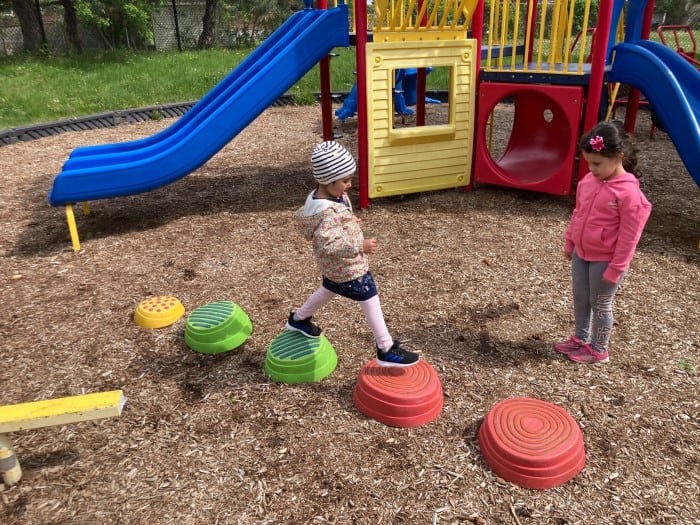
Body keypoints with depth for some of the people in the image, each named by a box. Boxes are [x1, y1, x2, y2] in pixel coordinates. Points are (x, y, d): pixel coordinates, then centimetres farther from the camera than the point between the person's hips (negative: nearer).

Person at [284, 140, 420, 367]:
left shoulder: (317, 195, -7)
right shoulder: (329, 212, -36)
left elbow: (300, 215, 12)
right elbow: (327, 245, -42)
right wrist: (360, 246, -39)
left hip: (332, 265, 10)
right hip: (347, 267, -10)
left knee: (328, 290, 32)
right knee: (370, 301, 0)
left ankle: (298, 319, 52)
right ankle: (386, 351, 10)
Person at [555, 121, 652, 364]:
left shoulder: (628, 193, -23)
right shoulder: (588, 181, -2)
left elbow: (628, 236, -19)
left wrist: (615, 269, -17)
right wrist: (569, 243, 14)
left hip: (605, 260, -7)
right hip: (581, 254, 7)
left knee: (600, 304, 8)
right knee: (579, 298, 18)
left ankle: (599, 350, 26)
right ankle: (581, 338, 38)